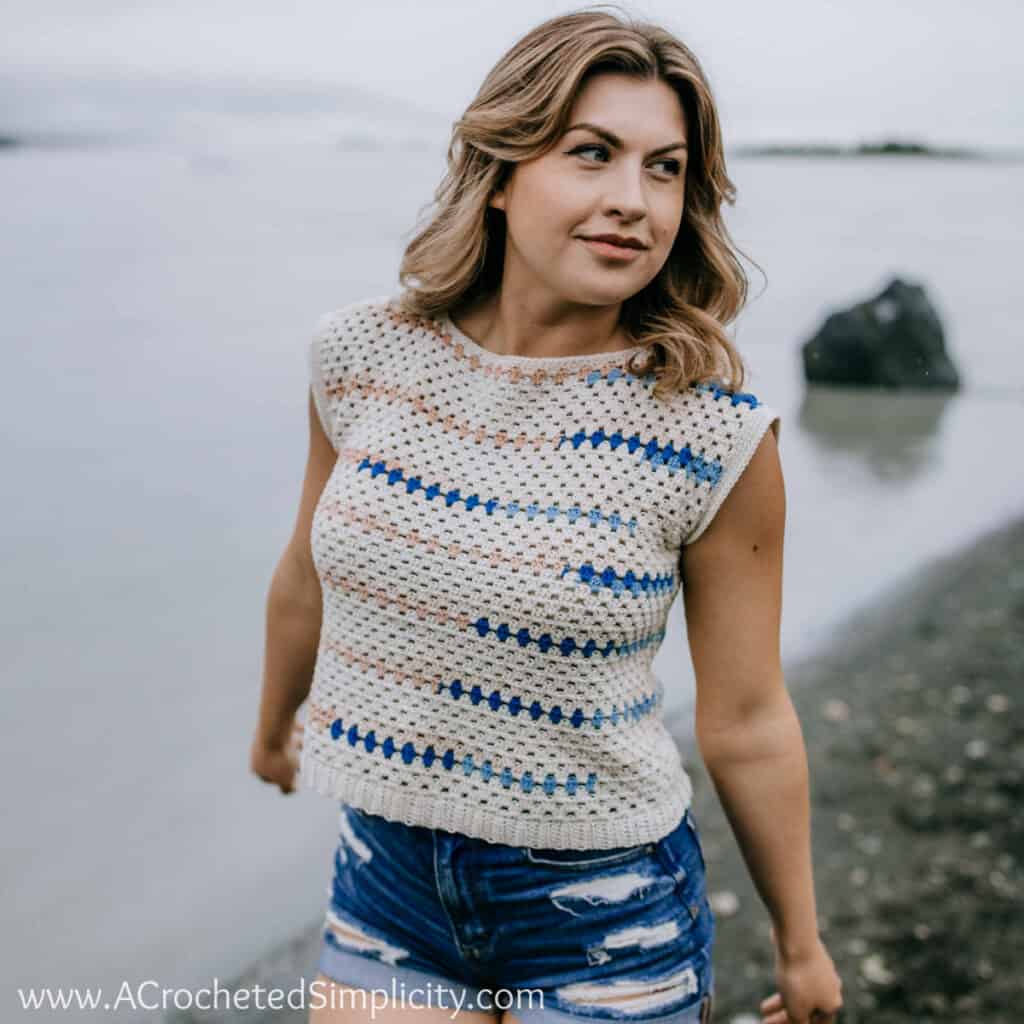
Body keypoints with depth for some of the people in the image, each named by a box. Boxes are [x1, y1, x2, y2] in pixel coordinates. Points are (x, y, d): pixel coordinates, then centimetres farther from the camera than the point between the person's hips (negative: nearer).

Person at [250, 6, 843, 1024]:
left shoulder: (717, 440, -18)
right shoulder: (363, 358, -9)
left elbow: (747, 723, -7)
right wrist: (273, 729, 24)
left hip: (603, 915, -2)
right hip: (386, 876, 3)